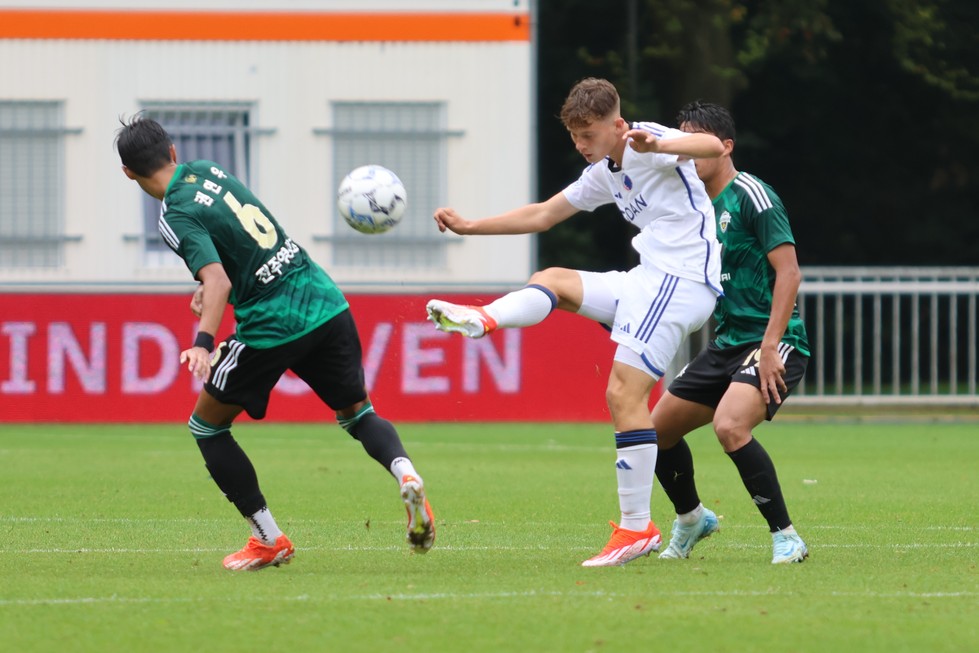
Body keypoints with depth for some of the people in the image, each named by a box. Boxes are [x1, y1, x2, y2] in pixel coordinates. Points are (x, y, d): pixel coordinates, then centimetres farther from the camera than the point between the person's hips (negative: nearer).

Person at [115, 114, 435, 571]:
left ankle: (268, 541, 11)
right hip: (326, 304, 7)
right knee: (357, 413, 21)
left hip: (272, 326, -7)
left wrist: (203, 343, -36)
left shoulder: (176, 216, -12)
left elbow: (219, 281, -26)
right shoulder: (207, 170, 10)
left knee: (206, 426, 12)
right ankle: (405, 473, -11)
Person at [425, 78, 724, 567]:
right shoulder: (604, 174, 19)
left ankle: (636, 527, -15)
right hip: (649, 280, 10)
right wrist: (469, 227, 23)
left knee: (624, 393, -15)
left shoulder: (652, 142, -8)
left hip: (681, 280, -10)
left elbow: (713, 146, -28)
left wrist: (656, 147, -45)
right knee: (552, 281, 13)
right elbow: (542, 215, 27)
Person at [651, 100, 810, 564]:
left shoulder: (750, 196, -12)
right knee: (659, 427, 11)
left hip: (774, 341, -9)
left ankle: (786, 537, -18)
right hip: (728, 343, 9)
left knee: (730, 426, -30)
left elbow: (788, 271, -19)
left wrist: (770, 346, -25)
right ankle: (691, 519, 36)